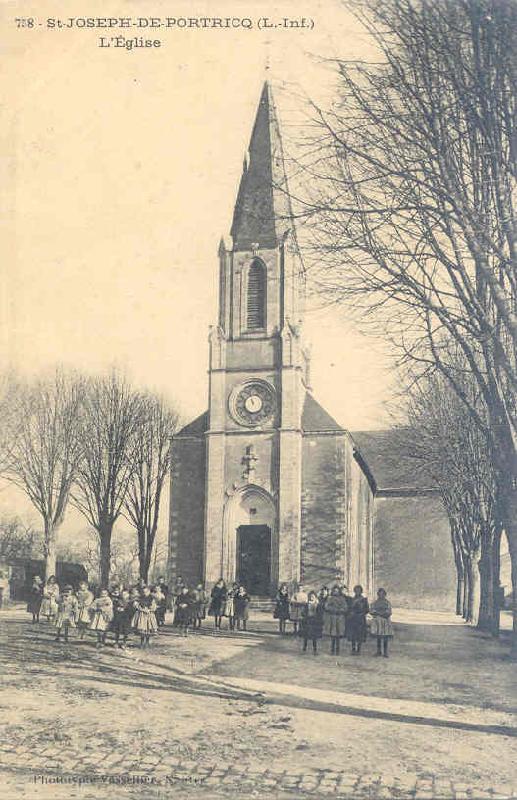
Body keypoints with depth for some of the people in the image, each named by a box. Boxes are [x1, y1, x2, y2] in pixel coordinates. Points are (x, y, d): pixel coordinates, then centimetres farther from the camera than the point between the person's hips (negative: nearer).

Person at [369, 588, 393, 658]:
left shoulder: (387, 603, 7)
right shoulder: (375, 602, 10)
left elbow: (389, 612, -2)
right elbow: (371, 611, 0)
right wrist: (380, 613, -13)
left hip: (386, 622, -1)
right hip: (377, 621, 1)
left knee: (385, 637, -4)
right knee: (378, 637, 4)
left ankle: (385, 652, 1)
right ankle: (379, 651, 12)